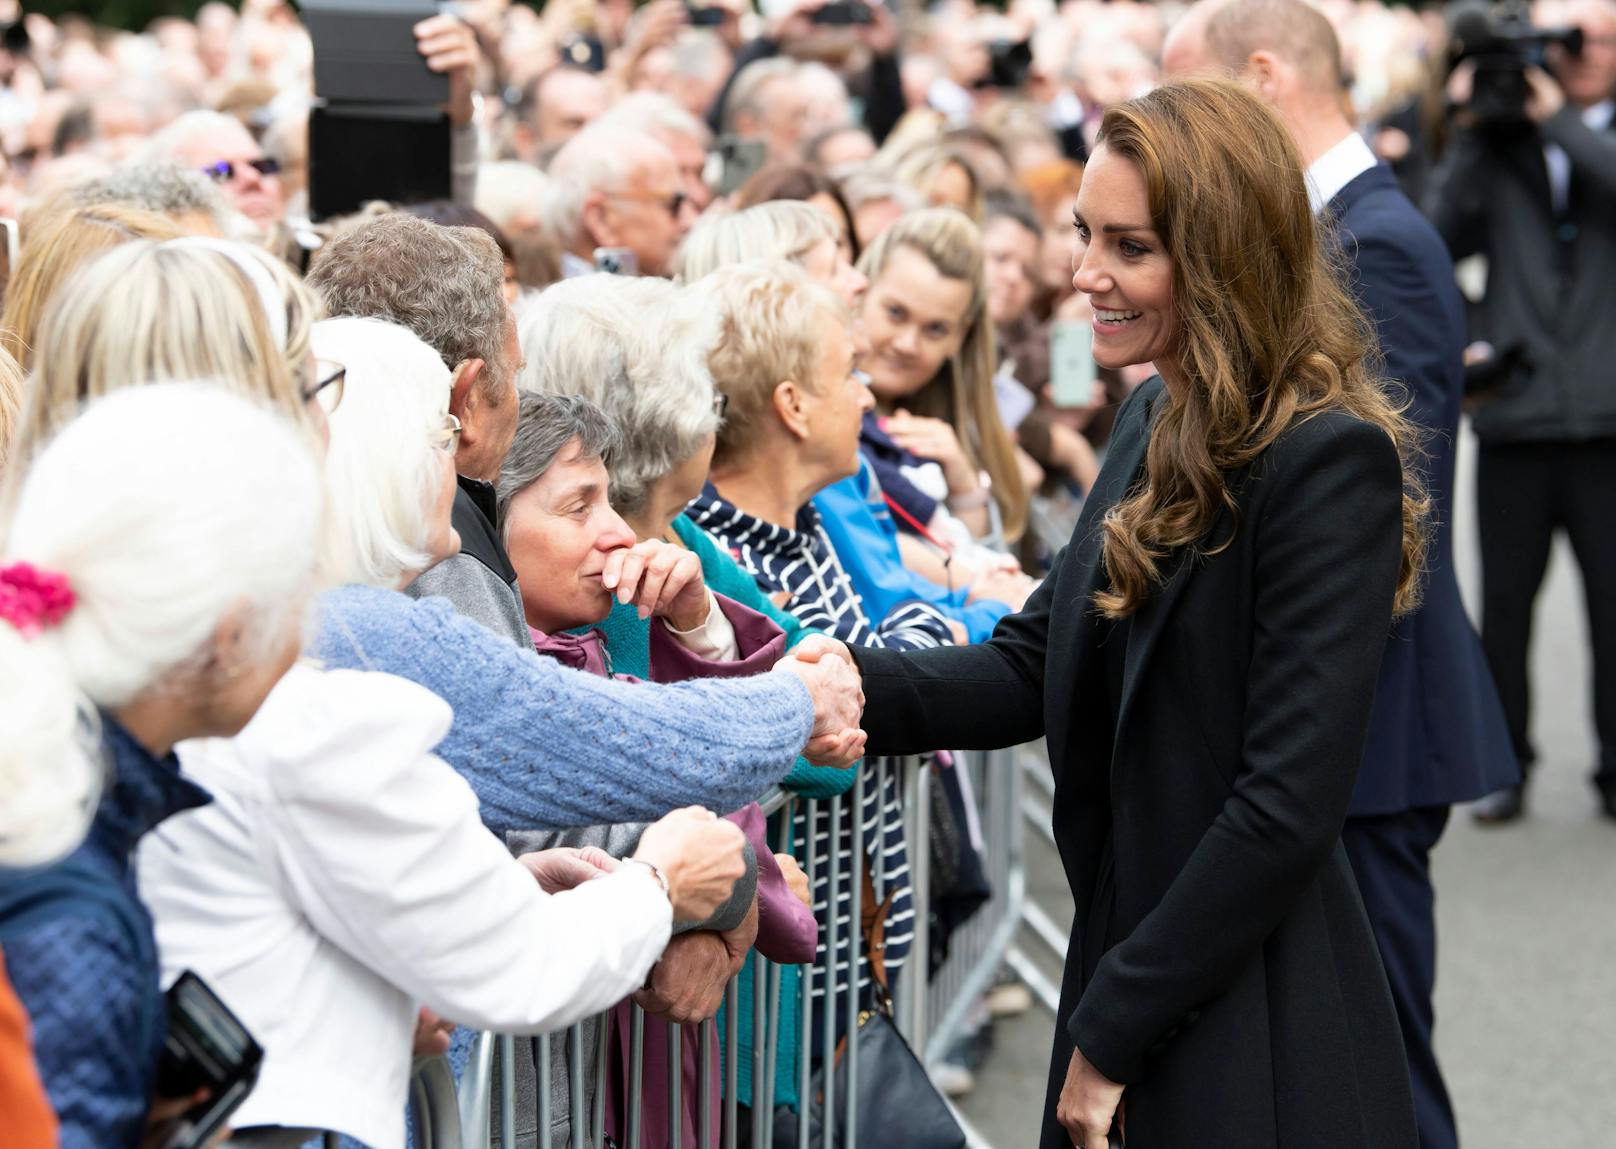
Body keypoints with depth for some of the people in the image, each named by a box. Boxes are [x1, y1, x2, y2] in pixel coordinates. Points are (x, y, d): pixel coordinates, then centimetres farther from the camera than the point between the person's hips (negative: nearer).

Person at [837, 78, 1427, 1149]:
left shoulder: (1331, 461, -19)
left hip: (1254, 1046, -8)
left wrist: (1113, 1031, -16)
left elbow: (1289, 805, -21)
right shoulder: (1159, 421, 8)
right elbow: (1036, 665, 6)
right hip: (1124, 962, 8)